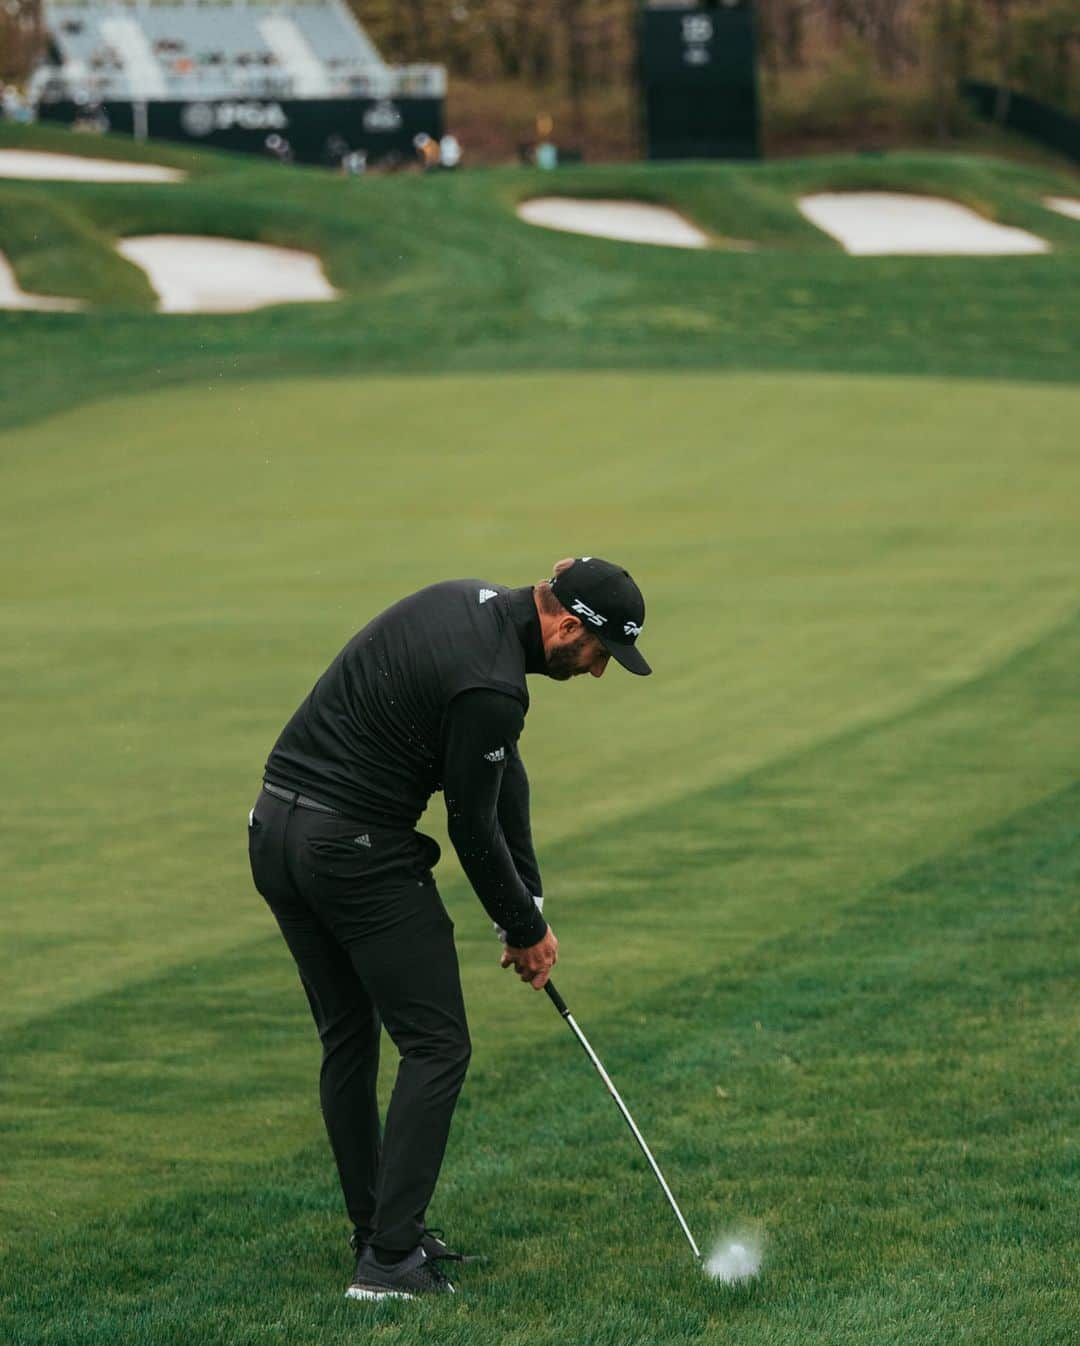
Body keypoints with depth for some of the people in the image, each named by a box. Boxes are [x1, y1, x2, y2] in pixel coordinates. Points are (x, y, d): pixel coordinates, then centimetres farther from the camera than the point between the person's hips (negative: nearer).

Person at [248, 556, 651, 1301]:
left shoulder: (476, 601, 9)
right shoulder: (490, 685, -21)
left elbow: (502, 771, 12)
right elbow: (472, 826, -12)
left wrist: (529, 903, 11)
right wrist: (524, 928, 5)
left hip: (275, 830, 10)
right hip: (356, 849, -10)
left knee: (348, 1040, 19)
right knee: (436, 1045, -1)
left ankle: (378, 1230, 28)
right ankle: (391, 1259, -4)